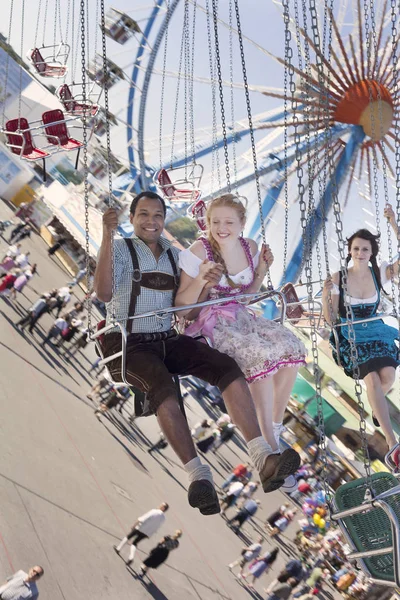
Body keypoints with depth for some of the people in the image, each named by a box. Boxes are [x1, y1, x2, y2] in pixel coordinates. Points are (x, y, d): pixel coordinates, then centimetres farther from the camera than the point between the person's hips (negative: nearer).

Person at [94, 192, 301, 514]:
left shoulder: (174, 255, 16)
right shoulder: (120, 249, 0)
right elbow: (104, 293, -20)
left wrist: (201, 283, -6)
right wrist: (107, 237, -26)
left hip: (168, 340, 5)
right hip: (127, 343, -5)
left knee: (228, 367, -21)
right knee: (162, 384, -38)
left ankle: (264, 459, -29)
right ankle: (199, 475, -39)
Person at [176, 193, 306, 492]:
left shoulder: (250, 247, 4)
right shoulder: (198, 252, -12)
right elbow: (182, 306, -11)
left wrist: (262, 270, 1)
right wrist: (200, 279, -27)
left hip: (240, 314, 6)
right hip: (211, 321, -6)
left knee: (292, 346, -19)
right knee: (262, 355, -31)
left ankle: (276, 426, -3)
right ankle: (271, 446, -22)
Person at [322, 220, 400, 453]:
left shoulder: (379, 274, 0)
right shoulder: (338, 279, -6)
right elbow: (331, 320, -3)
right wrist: (325, 296, -22)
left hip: (375, 332, 3)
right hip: (349, 337, -3)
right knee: (373, 379, -26)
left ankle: (375, 407, 13)